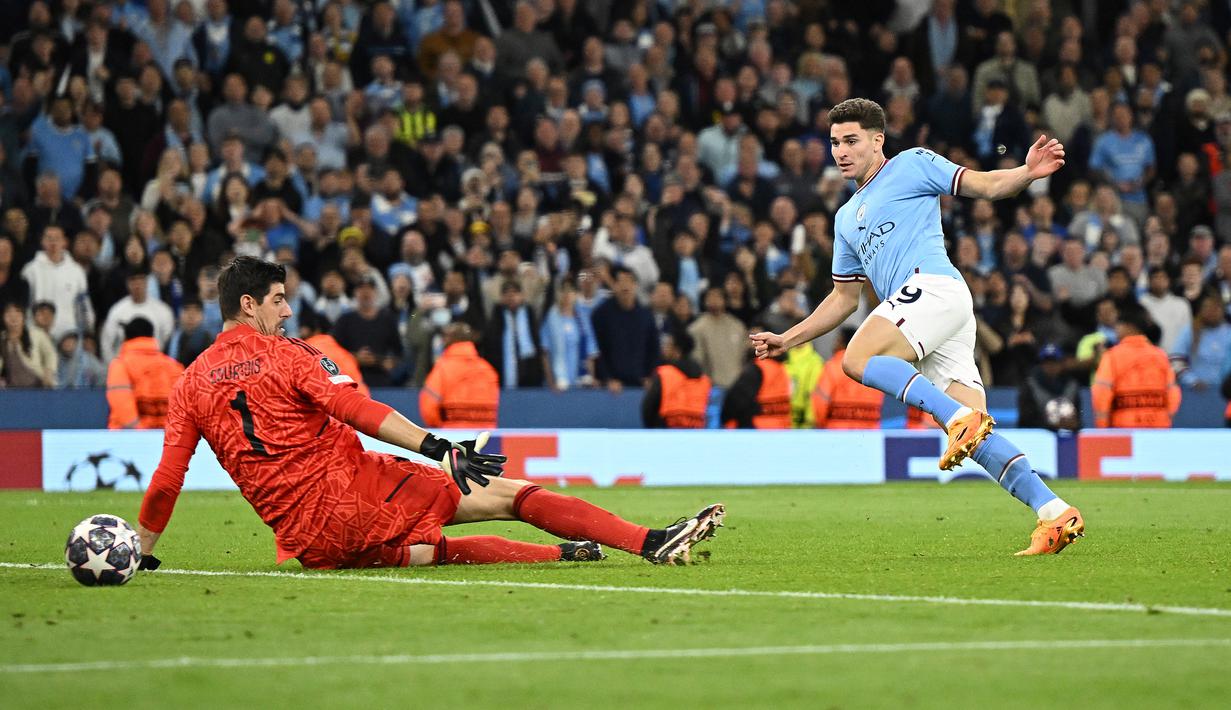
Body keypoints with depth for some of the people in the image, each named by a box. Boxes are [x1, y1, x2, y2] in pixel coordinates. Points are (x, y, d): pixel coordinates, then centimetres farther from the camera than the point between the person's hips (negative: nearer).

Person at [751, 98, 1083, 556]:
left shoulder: (911, 165, 10)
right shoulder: (847, 217, 30)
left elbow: (987, 186, 2)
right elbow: (844, 298, 34)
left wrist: (1028, 172, -19)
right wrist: (786, 340, 29)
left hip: (934, 286, -7)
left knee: (858, 359, -25)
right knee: (976, 436, -6)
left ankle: (961, 418, -29)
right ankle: (1055, 514, -13)